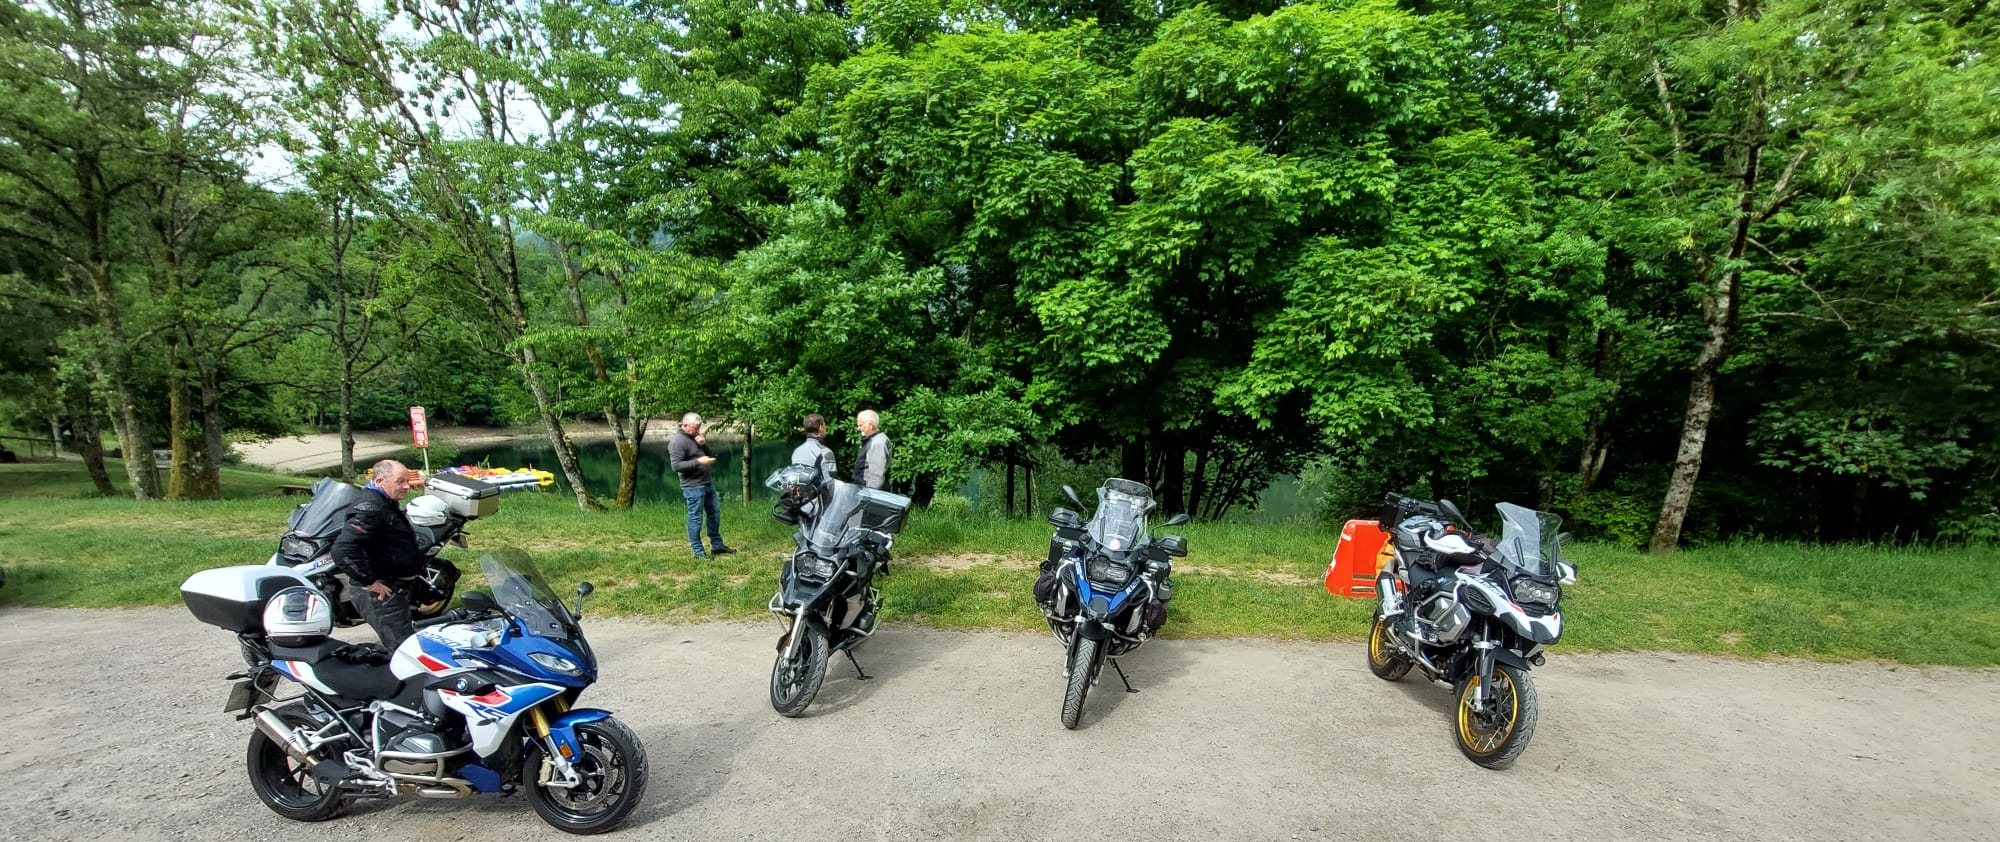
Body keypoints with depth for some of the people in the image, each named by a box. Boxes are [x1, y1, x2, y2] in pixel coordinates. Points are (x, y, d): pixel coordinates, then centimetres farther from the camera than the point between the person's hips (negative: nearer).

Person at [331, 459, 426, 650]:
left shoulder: (387, 505, 15)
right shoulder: (371, 508, -19)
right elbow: (343, 549, -30)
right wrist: (369, 581, -24)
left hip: (396, 590, 11)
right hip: (380, 594, -11)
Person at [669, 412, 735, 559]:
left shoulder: (697, 436, 13)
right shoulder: (677, 441, -13)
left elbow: (712, 455, 13)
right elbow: (676, 466, -20)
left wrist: (704, 445, -5)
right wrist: (698, 461, -25)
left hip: (708, 483, 9)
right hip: (693, 486, -9)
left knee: (715, 514, 13)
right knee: (695, 518, -2)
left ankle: (717, 546, 23)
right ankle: (698, 551, 6)